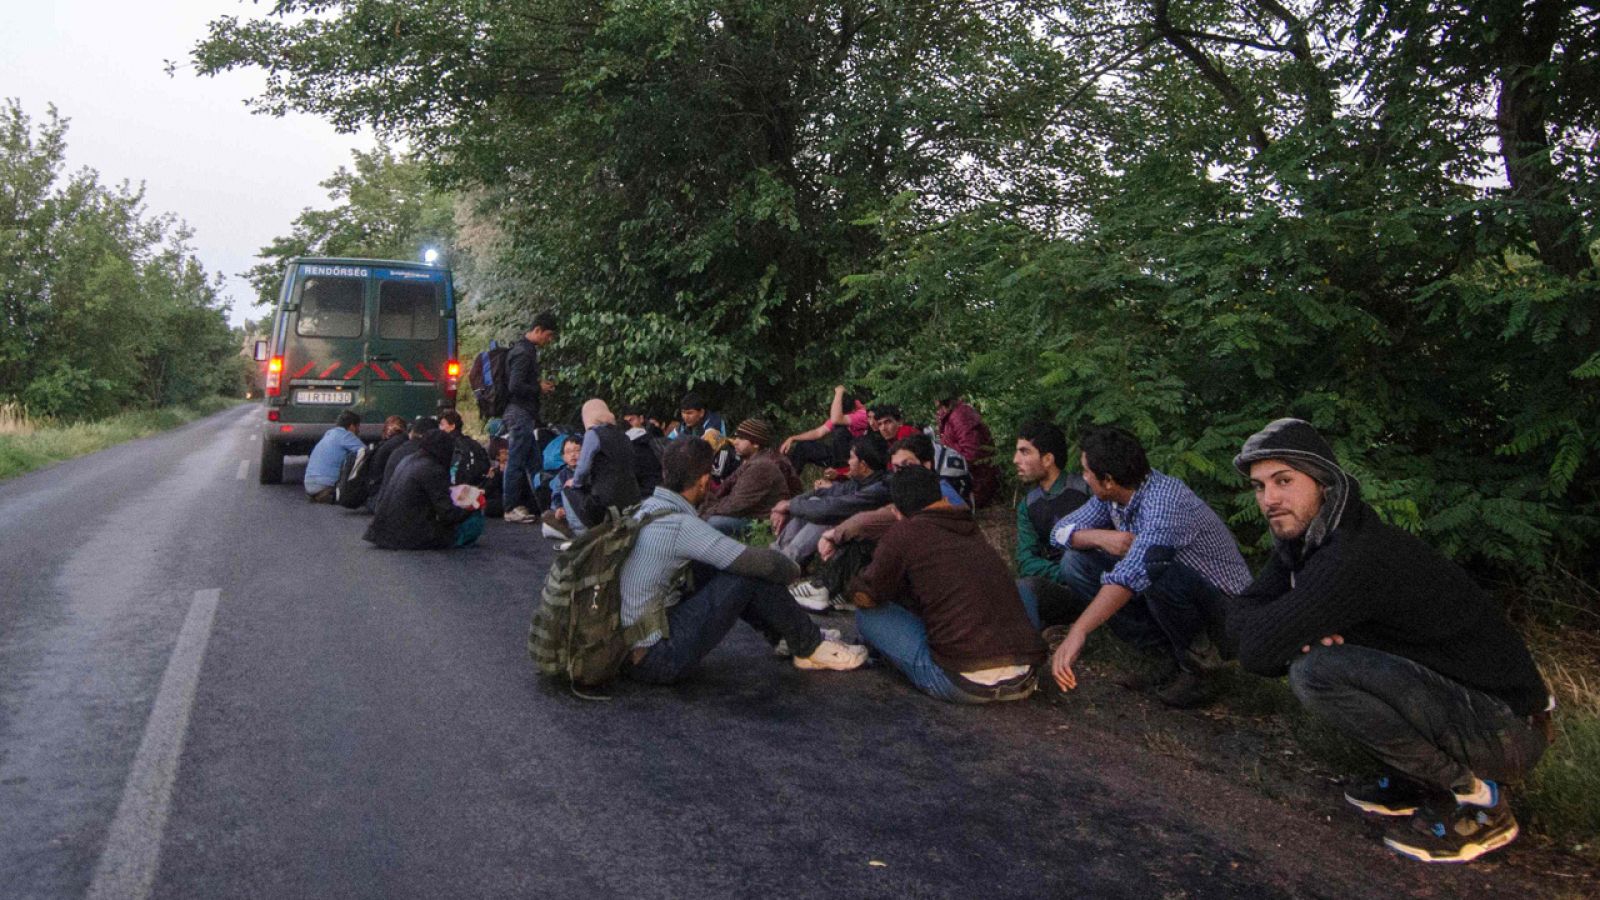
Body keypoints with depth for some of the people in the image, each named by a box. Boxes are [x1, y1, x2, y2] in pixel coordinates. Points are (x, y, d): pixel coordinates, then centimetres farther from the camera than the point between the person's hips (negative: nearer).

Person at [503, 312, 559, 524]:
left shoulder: (527, 350, 17)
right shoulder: (523, 353, -16)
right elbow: (515, 386, -23)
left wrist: (540, 384, 11)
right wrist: (539, 389, -11)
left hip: (525, 413, 11)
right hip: (520, 413, -11)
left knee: (529, 460, 13)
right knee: (517, 461, -5)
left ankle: (526, 506, 19)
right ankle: (512, 508, 0)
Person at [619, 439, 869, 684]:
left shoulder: (647, 508, 6)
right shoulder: (680, 524, -21)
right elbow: (761, 562, -21)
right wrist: (793, 568, 1)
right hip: (654, 659, -9)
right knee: (750, 573, -10)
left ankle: (782, 635, 20)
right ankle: (810, 647, 8)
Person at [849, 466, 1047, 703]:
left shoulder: (906, 531, 0)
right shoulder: (973, 531, 18)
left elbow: (866, 596, 6)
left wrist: (857, 588, 29)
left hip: (964, 683, -6)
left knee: (868, 614, 8)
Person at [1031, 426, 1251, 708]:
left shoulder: (1166, 502, -30)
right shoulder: (1112, 495, -5)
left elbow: (1132, 574, -44)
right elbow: (1061, 531, 1)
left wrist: (1077, 634, -51)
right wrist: (1099, 537, -22)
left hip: (1223, 603, -8)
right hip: (1168, 599, 8)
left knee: (1155, 570, -38)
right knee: (1076, 563, -5)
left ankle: (1198, 662, -9)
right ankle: (1170, 656, -3)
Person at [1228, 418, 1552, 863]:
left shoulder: (1358, 555, -27)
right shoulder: (1301, 539, 2)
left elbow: (1257, 652, -29)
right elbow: (1242, 613, 5)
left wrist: (1293, 637, -6)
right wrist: (1298, 629, -15)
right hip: (1449, 694, 9)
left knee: (1315, 671, -27)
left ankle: (1474, 798, -9)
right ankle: (1418, 782, 10)